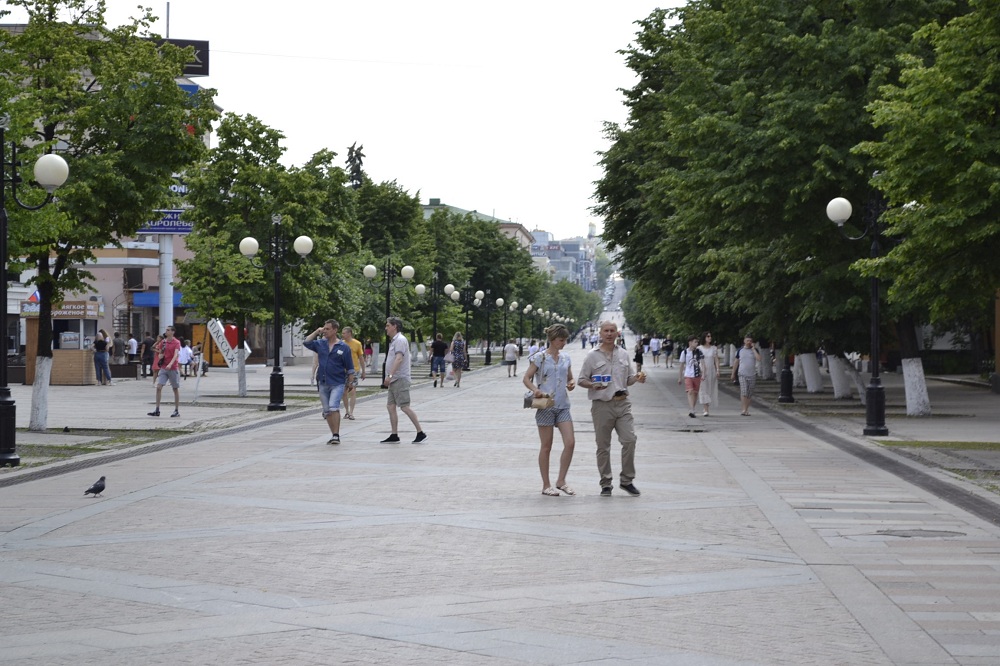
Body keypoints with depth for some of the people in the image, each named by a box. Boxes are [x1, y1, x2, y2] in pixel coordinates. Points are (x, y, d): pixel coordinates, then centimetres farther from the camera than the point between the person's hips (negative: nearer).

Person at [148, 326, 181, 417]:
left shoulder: (176, 342, -6)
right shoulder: (162, 342, 10)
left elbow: (176, 354, -21)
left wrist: (170, 364, -36)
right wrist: (161, 355, -6)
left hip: (173, 368, -4)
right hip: (163, 368, 4)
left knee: (176, 389, 4)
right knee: (158, 387, -7)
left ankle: (177, 411, 12)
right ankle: (157, 410, -7)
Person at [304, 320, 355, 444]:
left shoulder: (344, 348, -3)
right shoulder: (320, 344, 8)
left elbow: (350, 369, 0)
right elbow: (306, 342, 7)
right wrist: (317, 332, 4)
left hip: (337, 383, -5)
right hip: (323, 383, 5)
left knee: (333, 407, -20)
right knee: (327, 411, 9)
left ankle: (336, 435, -17)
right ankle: (334, 435, 19)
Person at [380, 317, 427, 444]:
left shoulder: (400, 340, -13)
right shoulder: (394, 340, 18)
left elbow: (399, 358, -24)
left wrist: (390, 375, -30)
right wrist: (389, 377, 21)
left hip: (400, 379, -10)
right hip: (394, 380, 10)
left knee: (405, 407, -11)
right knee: (390, 406, 8)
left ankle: (421, 433, -8)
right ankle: (394, 435, 10)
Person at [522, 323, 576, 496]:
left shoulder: (565, 358, 11)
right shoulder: (540, 358, -4)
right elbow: (526, 378, -4)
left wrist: (571, 384, -3)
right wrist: (535, 390, -22)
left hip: (562, 406, 5)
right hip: (546, 406, -5)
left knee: (570, 442, -7)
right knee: (546, 447, 1)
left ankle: (561, 481, 5)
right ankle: (546, 485, 10)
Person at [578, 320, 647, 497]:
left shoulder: (623, 354, 13)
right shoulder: (592, 356, 1)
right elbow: (582, 380, 2)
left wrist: (637, 378, -2)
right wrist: (593, 385, -18)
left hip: (622, 403, 3)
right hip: (602, 405, -3)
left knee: (630, 439, -7)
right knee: (603, 446, 2)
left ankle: (626, 480, 6)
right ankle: (606, 484, 12)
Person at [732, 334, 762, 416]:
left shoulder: (755, 350, 4)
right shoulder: (740, 350, 6)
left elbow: (759, 359, -14)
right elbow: (736, 362, 13)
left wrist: (753, 349, -12)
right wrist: (733, 373, 14)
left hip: (752, 374, 1)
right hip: (742, 374, -1)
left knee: (749, 394, 6)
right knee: (744, 392, -14)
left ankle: (747, 410, 15)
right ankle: (744, 409, -16)